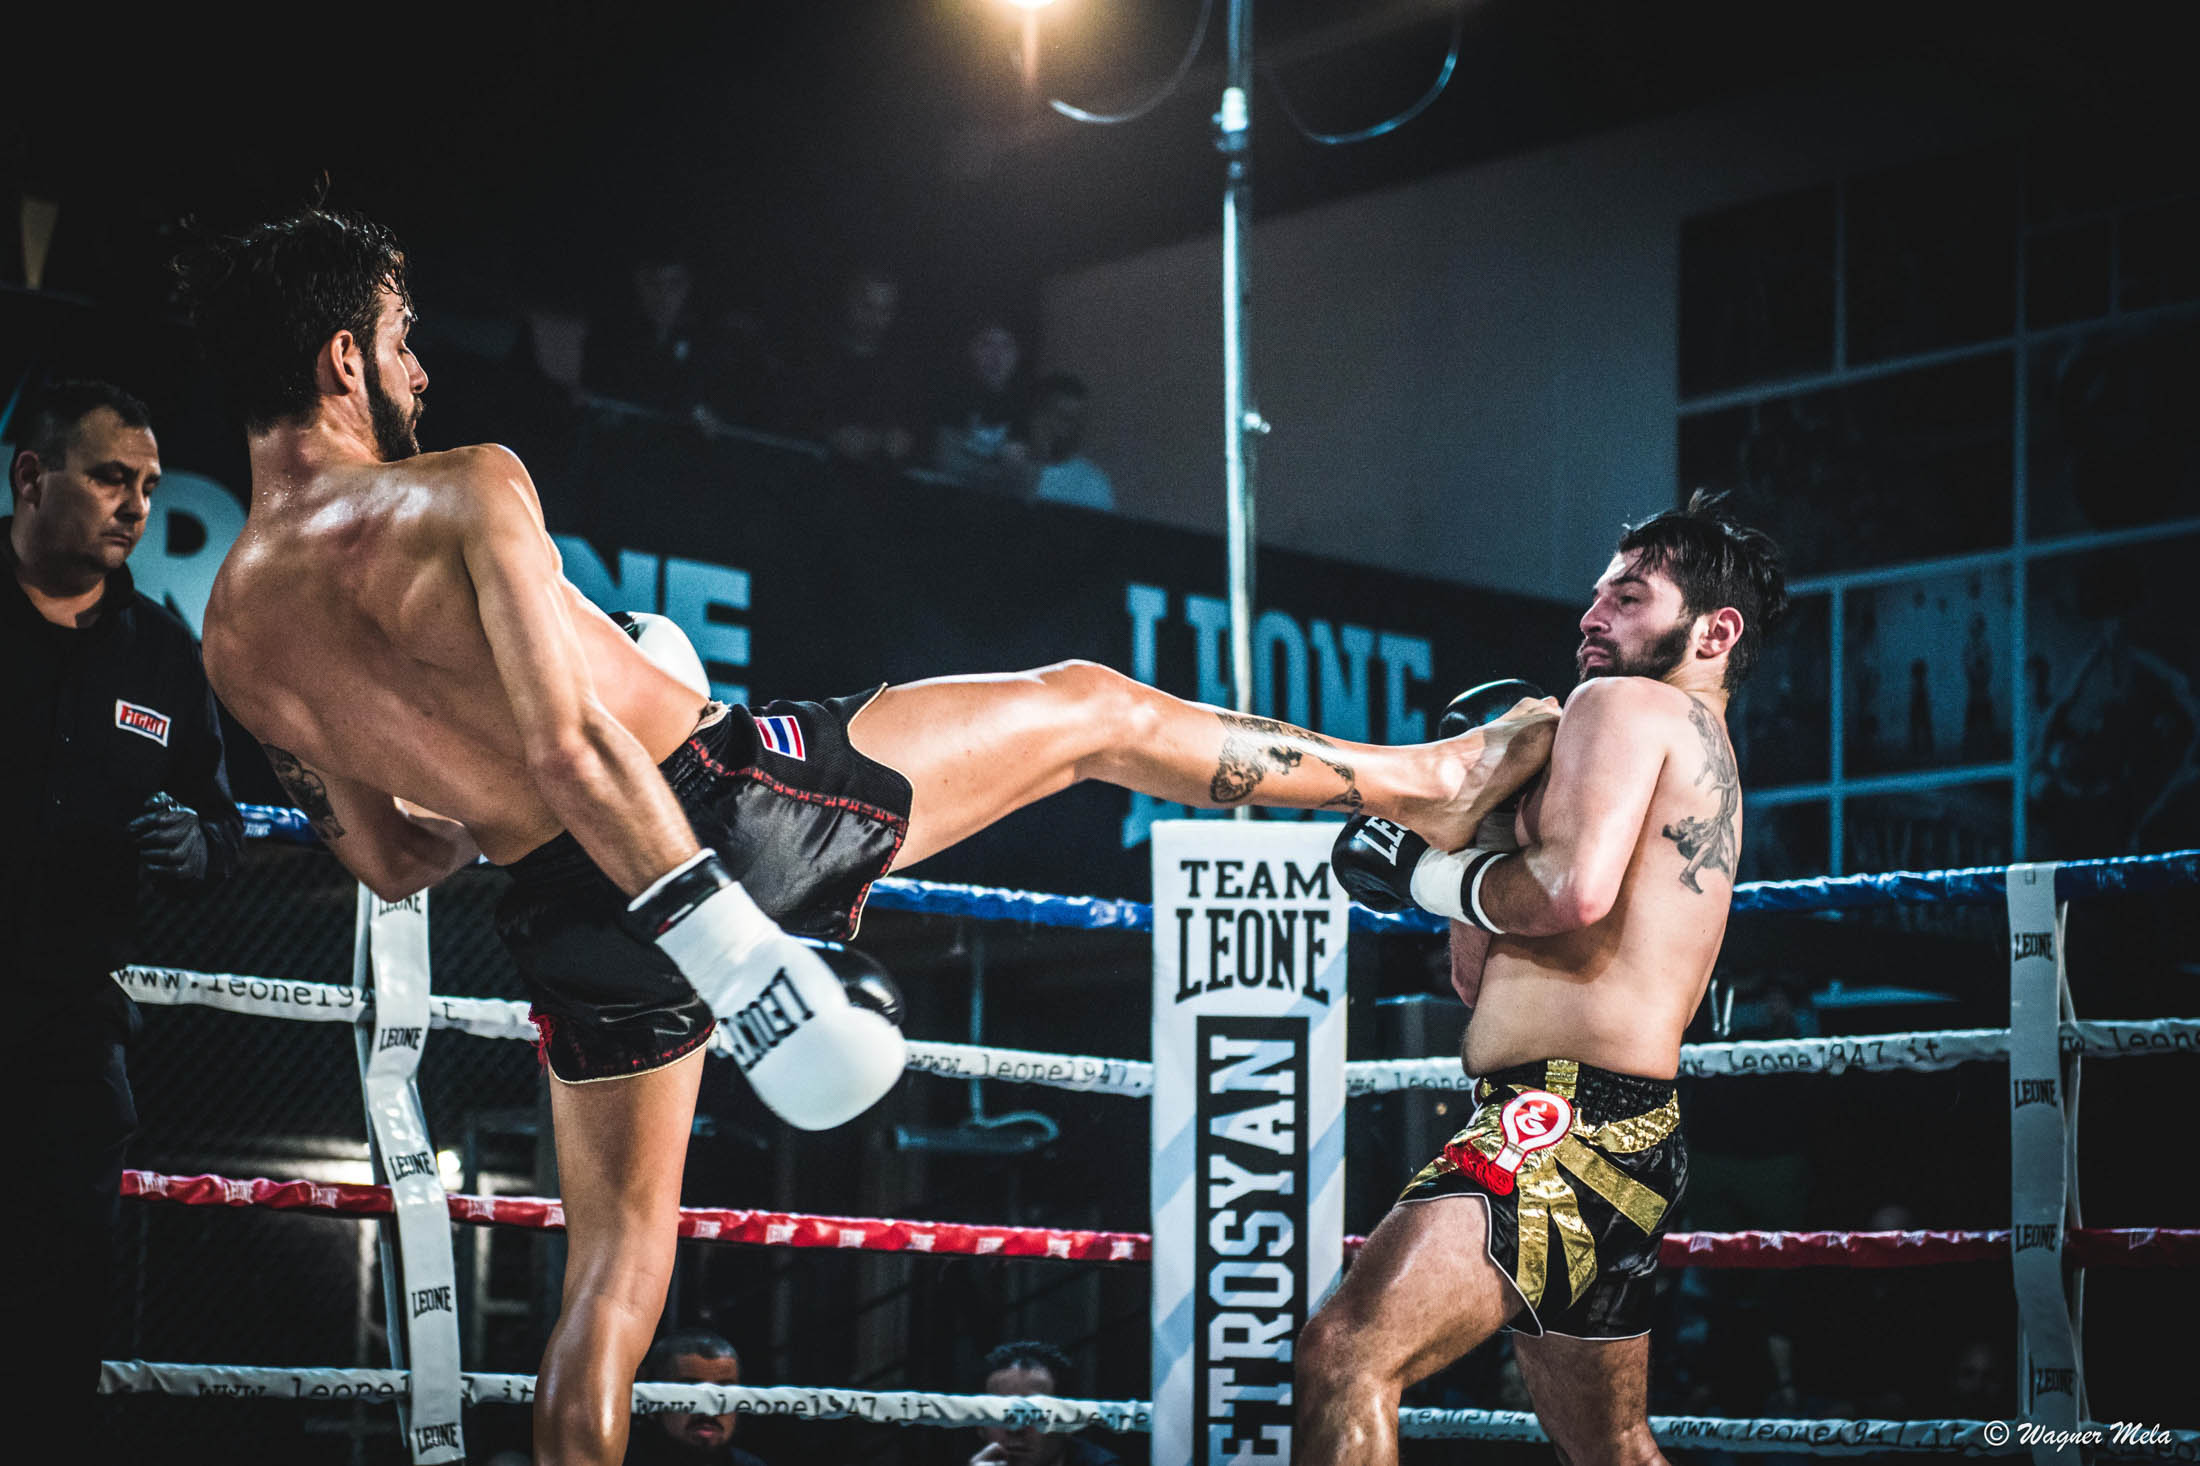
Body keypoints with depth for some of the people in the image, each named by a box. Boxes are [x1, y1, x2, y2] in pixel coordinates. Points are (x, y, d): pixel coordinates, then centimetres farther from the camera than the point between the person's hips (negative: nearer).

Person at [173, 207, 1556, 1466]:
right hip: (723, 807, -6)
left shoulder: (236, 634, 5)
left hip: (572, 919, 6)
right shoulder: (464, 490, -15)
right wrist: (738, 949, -28)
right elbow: (571, 743, -26)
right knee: (1089, 705, 12)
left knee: (616, 1253, 20)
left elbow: (394, 862, 14)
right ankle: (1419, 782, 28)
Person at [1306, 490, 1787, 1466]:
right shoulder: (1707, 765, 26)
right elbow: (1481, 981, 24)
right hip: (1632, 1135, 12)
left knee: (1344, 1358, -25)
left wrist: (1418, 871, -8)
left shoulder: (1623, 703, -2)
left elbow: (1573, 888, -23)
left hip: (1571, 1118, -12)